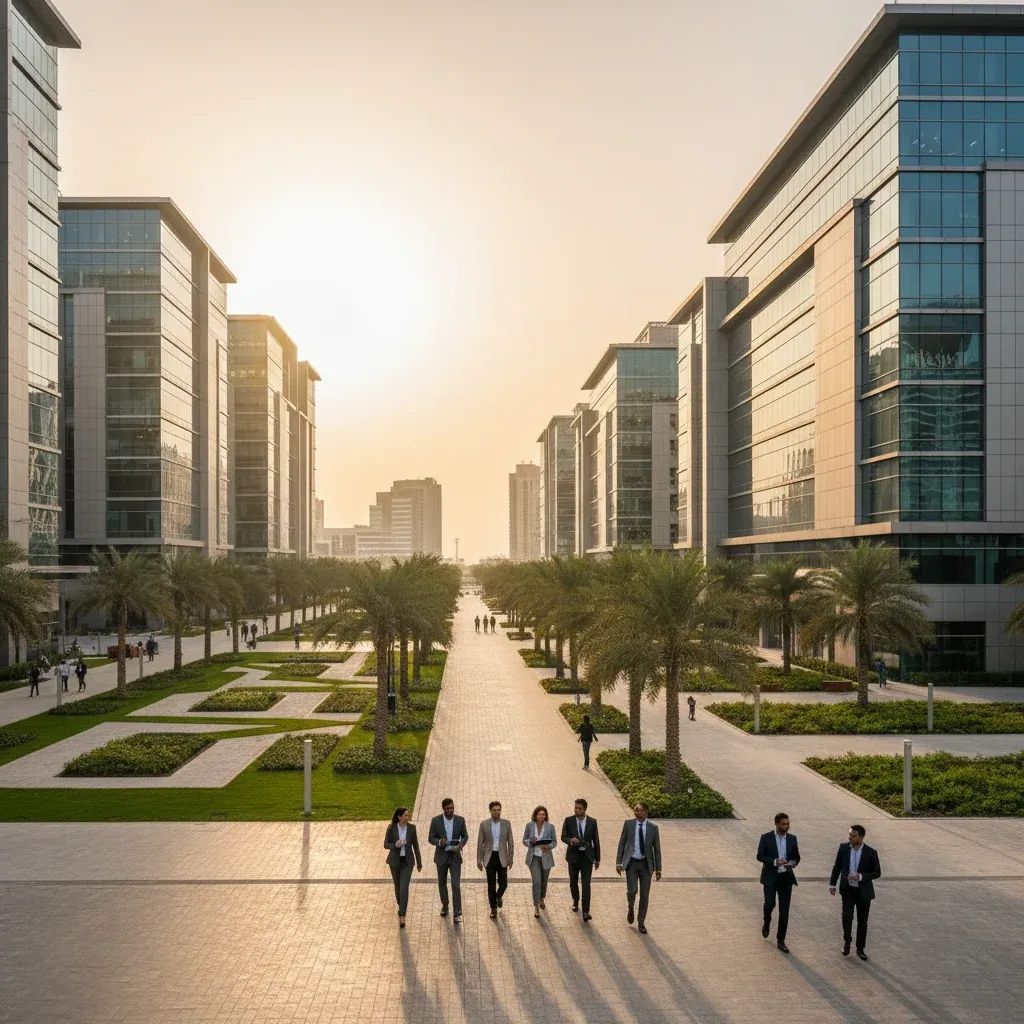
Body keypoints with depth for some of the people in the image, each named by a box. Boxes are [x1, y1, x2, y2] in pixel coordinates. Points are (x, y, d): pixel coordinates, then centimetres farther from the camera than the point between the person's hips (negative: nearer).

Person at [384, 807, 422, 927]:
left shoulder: (412, 828, -7)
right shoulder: (391, 828, -10)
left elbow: (415, 845, 2)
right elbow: (386, 845, -5)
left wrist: (419, 862, 9)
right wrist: (396, 845, -27)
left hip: (407, 861, -1)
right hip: (395, 861, 1)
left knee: (404, 888, -13)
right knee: (398, 887, 14)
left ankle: (402, 915, -11)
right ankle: (401, 907, 39)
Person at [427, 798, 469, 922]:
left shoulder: (460, 820, -7)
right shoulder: (436, 821, -9)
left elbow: (465, 836, 5)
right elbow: (430, 838, -3)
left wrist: (460, 845, -16)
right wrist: (439, 842, -25)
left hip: (455, 856, -1)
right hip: (441, 856, 1)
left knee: (456, 884, -9)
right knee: (442, 883, 15)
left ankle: (457, 913, -5)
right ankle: (445, 905, 38)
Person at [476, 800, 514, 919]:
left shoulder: (506, 824, -1)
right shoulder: (484, 824, -4)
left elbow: (510, 842, 4)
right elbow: (480, 843, 0)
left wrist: (510, 858, 2)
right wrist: (479, 860, -1)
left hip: (502, 857, 1)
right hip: (490, 857, -1)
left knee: (503, 883, -1)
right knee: (491, 885, 3)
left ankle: (498, 896, 32)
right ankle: (493, 908, 18)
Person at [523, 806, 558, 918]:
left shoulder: (550, 827, -6)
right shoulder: (529, 826, -5)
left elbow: (554, 842, 1)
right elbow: (524, 840, 3)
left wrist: (548, 846, -19)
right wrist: (530, 841, -19)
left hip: (546, 857, 1)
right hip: (534, 858, -1)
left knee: (544, 881, 16)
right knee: (536, 882, -12)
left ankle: (542, 899, 45)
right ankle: (536, 907, -4)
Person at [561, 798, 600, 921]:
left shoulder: (592, 822, -3)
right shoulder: (568, 820, -4)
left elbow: (596, 841, 3)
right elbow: (563, 837, -6)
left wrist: (597, 859, 5)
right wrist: (570, 840, -30)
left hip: (587, 856, -1)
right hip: (573, 855, 1)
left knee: (586, 884, -9)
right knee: (573, 882, 15)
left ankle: (586, 912, -9)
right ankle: (575, 901, 41)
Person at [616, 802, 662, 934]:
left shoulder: (653, 828, -1)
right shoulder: (628, 824, -1)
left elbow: (657, 849, 5)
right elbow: (621, 843, 3)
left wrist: (658, 869, 4)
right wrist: (618, 862, -2)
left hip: (646, 864, 1)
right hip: (631, 863, -1)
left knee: (645, 894, 4)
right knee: (632, 890, -14)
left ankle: (641, 923, 20)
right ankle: (630, 908, 20)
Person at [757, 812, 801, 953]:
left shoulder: (792, 839, 5)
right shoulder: (766, 837, -5)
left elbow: (797, 857, 13)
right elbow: (760, 856, -6)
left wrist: (792, 863, -10)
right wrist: (774, 861, -21)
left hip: (786, 878, 3)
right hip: (770, 877, -3)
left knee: (784, 910, 1)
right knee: (770, 903, -13)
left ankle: (781, 940, 11)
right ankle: (767, 923, 22)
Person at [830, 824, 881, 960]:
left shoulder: (871, 852, -13)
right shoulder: (843, 847, -6)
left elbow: (877, 872, -7)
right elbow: (837, 866, 5)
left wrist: (861, 876, -22)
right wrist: (832, 884, 6)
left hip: (863, 891, -1)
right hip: (847, 889, 1)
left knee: (862, 921, 9)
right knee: (847, 916, -11)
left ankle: (860, 948, 25)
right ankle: (847, 941, 14)